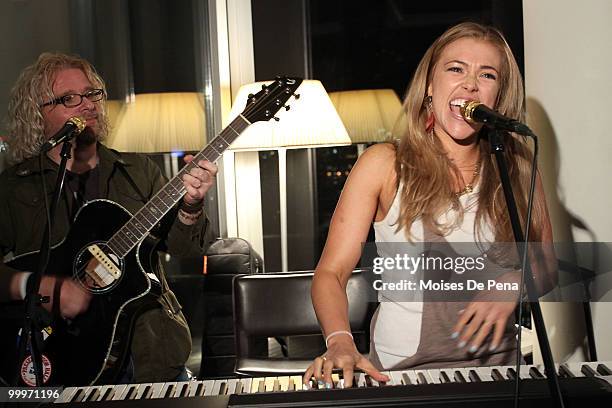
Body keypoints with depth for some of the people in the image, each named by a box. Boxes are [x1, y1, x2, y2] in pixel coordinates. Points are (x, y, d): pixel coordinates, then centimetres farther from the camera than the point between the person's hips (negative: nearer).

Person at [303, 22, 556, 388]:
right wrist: (340, 342, -24)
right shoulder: (384, 165, -2)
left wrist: (514, 284, -8)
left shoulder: (517, 167, 5)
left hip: (496, 361, 3)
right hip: (402, 369, -2)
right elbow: (331, 271, -5)